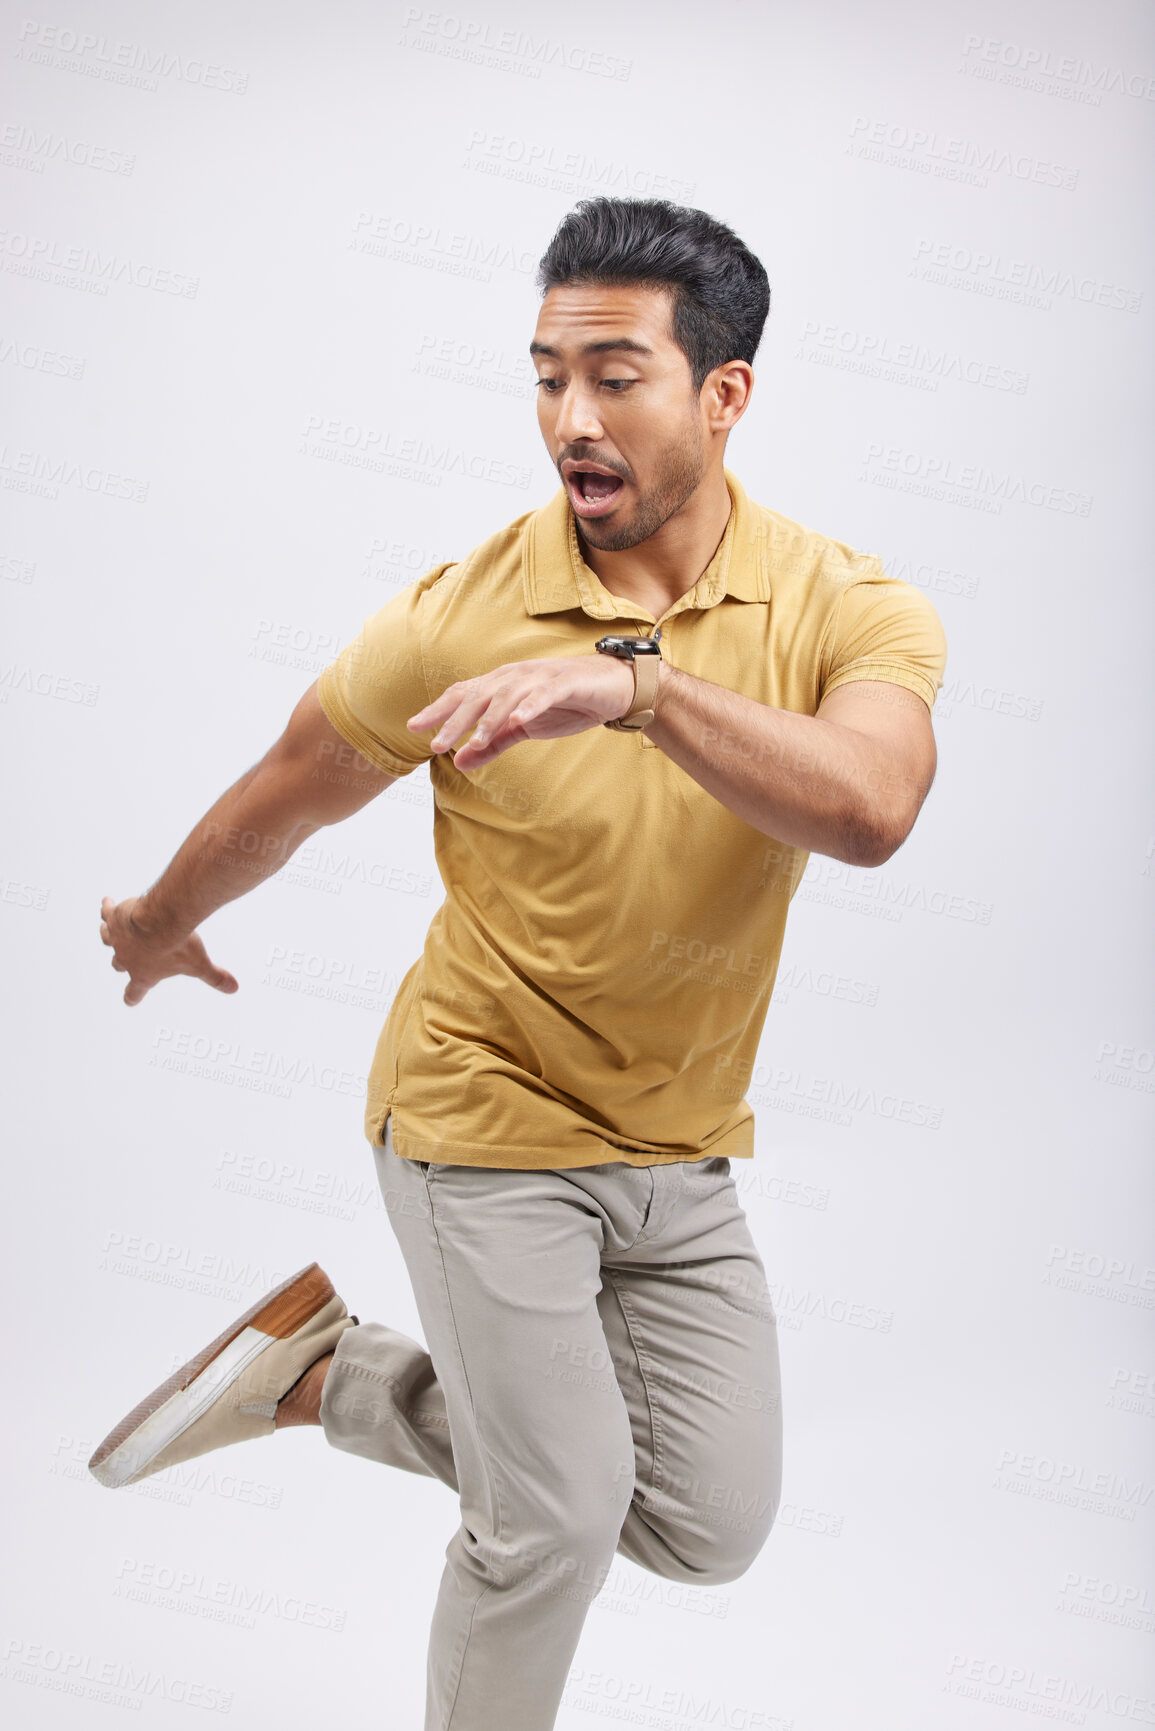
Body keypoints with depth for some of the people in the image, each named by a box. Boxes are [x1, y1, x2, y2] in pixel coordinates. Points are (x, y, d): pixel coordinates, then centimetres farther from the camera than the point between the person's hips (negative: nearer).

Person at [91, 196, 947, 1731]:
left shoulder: (850, 608, -13)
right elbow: (280, 806, 0)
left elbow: (870, 810, -35)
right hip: (484, 1117, -3)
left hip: (682, 1150, 4)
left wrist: (638, 678, -45)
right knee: (560, 1510, -7)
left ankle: (340, 1380, 24)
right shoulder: (458, 618, -17)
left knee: (714, 1524, 10)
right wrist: (161, 926, 15)